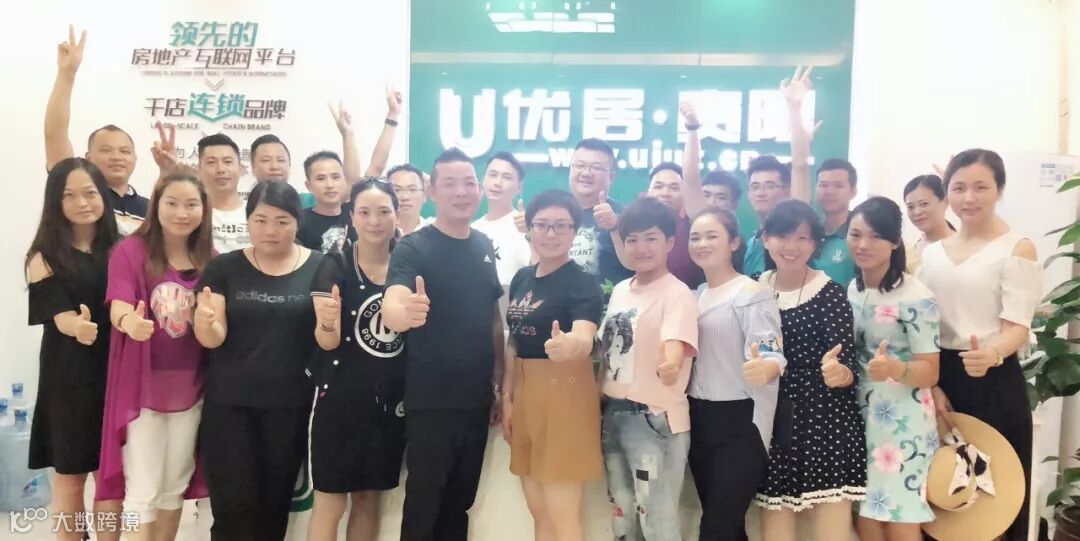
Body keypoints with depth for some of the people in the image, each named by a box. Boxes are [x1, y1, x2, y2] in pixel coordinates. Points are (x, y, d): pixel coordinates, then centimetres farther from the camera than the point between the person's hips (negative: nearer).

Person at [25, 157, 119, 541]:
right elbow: (60, 315, -12)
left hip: (116, 370, 3)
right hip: (69, 376, -2)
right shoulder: (46, 258, -3)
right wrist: (78, 326, -34)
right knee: (71, 473, 7)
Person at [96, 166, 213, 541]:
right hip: (141, 386, -4)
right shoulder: (130, 250, -8)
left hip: (190, 387, 4)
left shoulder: (211, 260, 2)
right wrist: (130, 322, -42)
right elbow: (118, 305, -21)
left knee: (175, 486, 17)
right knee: (142, 491, 3)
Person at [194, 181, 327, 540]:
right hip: (228, 404, 0)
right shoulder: (224, 268, 0)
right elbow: (213, 339, -5)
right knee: (233, 506, 0)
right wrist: (205, 321, -27)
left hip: (290, 406, 0)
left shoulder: (320, 268, -2)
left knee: (274, 504, 10)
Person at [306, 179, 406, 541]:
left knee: (369, 498, 14)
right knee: (330, 501, 1)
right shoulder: (336, 266, -8)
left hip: (391, 399, 4)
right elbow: (328, 343, -15)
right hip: (341, 397, -3)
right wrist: (327, 323, -35)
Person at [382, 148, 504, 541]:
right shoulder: (413, 248, -11)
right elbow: (391, 305, -29)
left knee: (460, 501, 17)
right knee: (423, 503, 5)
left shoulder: (484, 247, 6)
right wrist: (405, 313, -52)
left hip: (477, 400, 5)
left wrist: (499, 384, 12)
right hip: (431, 403, -5)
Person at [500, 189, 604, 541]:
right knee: (538, 511, 17)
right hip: (525, 392, 7)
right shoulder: (521, 279, 8)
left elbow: (585, 339, -31)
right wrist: (507, 397, 10)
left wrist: (569, 345, -53)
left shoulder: (583, 284, -13)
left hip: (564, 393, -7)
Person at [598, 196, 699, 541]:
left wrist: (670, 363, -48)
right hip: (613, 413, 8)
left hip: (656, 418, -7)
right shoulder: (620, 290, 10)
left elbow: (675, 348, -28)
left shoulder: (677, 293, -12)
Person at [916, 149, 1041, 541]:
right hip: (940, 377, 4)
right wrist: (931, 384, -4)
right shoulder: (932, 252, 8)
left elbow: (1018, 326, -12)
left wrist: (993, 353, -34)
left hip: (994, 382, -4)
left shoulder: (1017, 249, -5)